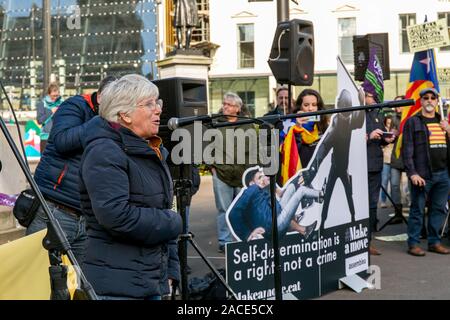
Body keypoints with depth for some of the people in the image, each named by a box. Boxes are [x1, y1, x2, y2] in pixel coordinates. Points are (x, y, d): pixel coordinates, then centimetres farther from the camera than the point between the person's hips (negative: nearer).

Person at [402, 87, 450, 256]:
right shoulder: (413, 122, 0)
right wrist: (412, 173, -14)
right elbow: (407, 150, -6)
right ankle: (413, 243, 6)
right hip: (422, 174, -5)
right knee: (417, 209, -2)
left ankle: (434, 242, 21)